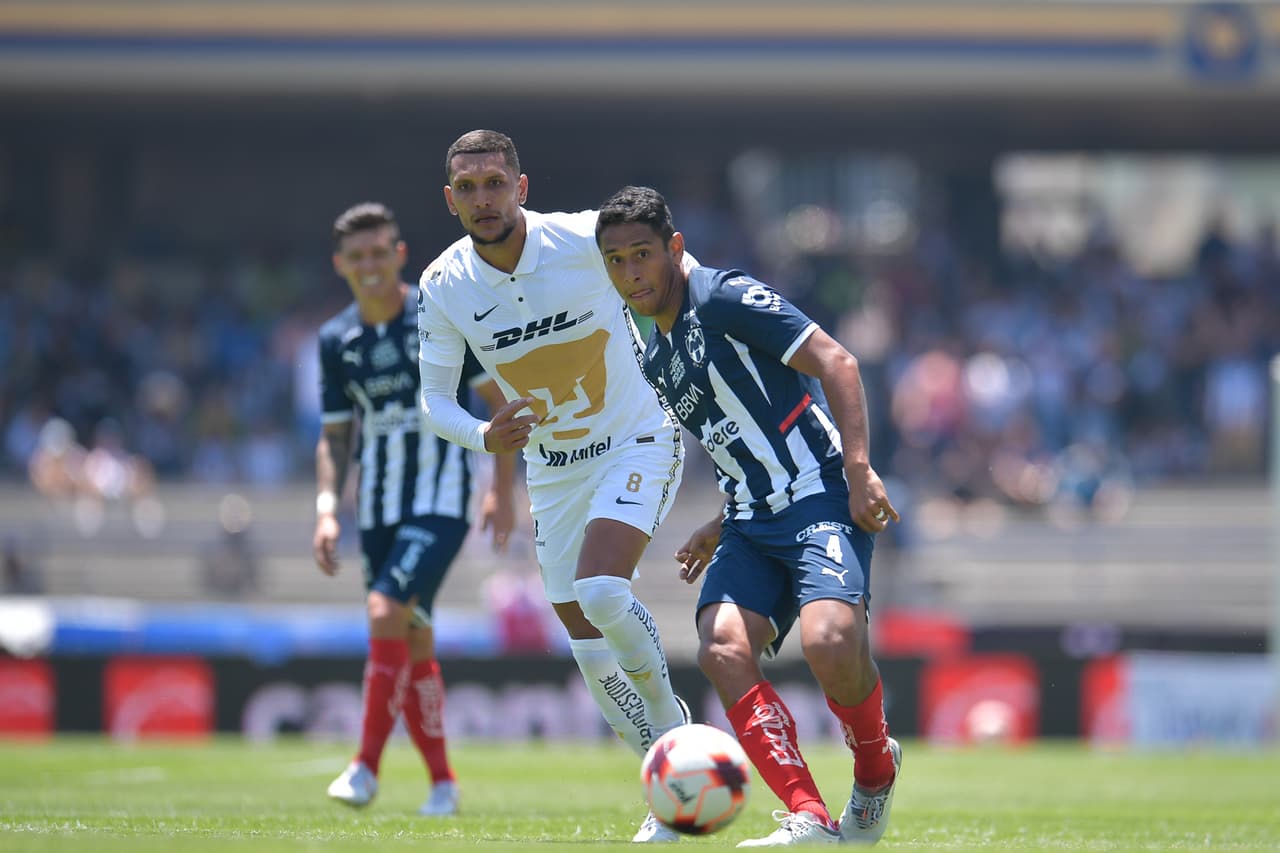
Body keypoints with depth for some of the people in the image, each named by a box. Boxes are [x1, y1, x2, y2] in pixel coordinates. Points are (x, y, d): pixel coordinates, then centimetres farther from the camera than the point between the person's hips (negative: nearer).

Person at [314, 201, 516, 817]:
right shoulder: (337, 340, 6)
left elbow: (501, 400, -2)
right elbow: (335, 436, 13)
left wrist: (502, 490, -6)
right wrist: (326, 510, -1)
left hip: (441, 500, -5)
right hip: (378, 508, 5)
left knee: (388, 612, -21)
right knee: (413, 641, 7)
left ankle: (367, 765, -16)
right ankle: (441, 782, 16)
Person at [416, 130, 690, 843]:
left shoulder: (586, 239, -19)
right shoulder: (443, 289, -10)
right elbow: (434, 397, -3)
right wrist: (483, 436, -22)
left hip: (638, 443, -4)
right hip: (553, 471, 4)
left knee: (600, 591, -28)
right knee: (592, 653, 4)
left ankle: (668, 714, -3)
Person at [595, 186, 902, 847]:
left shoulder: (724, 299, -7)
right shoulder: (657, 362, 18)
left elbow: (835, 362, -12)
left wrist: (858, 468, -20)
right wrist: (721, 529, 20)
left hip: (821, 499, -8)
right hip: (752, 524, 8)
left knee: (829, 641, -30)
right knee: (722, 650, -19)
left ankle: (876, 767, 2)